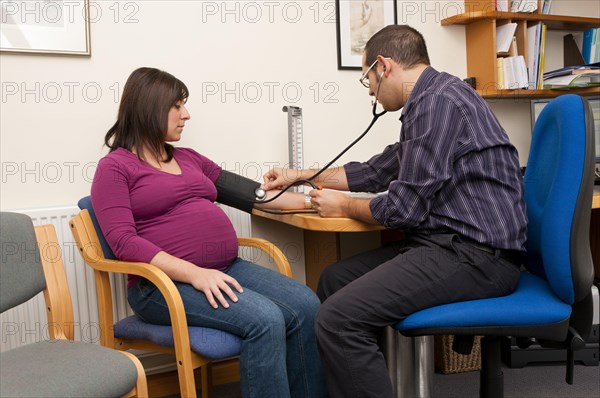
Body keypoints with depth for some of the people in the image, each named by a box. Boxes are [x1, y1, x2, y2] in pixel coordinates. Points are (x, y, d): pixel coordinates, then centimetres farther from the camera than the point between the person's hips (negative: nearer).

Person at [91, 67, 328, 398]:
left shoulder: (189, 159, 20)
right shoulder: (115, 167, 0)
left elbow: (246, 192, 21)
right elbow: (124, 241, -12)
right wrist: (194, 273, -24)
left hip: (227, 268, 7)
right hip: (165, 283, -6)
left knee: (305, 305, -15)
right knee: (266, 320, -28)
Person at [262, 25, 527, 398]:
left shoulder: (438, 100, -15)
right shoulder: (430, 100, 17)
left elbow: (405, 207, -17)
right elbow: (378, 171, 27)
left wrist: (344, 206, 2)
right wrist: (302, 175, 30)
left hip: (475, 255, -11)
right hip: (446, 242, 11)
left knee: (338, 318, -22)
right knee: (334, 279, 14)